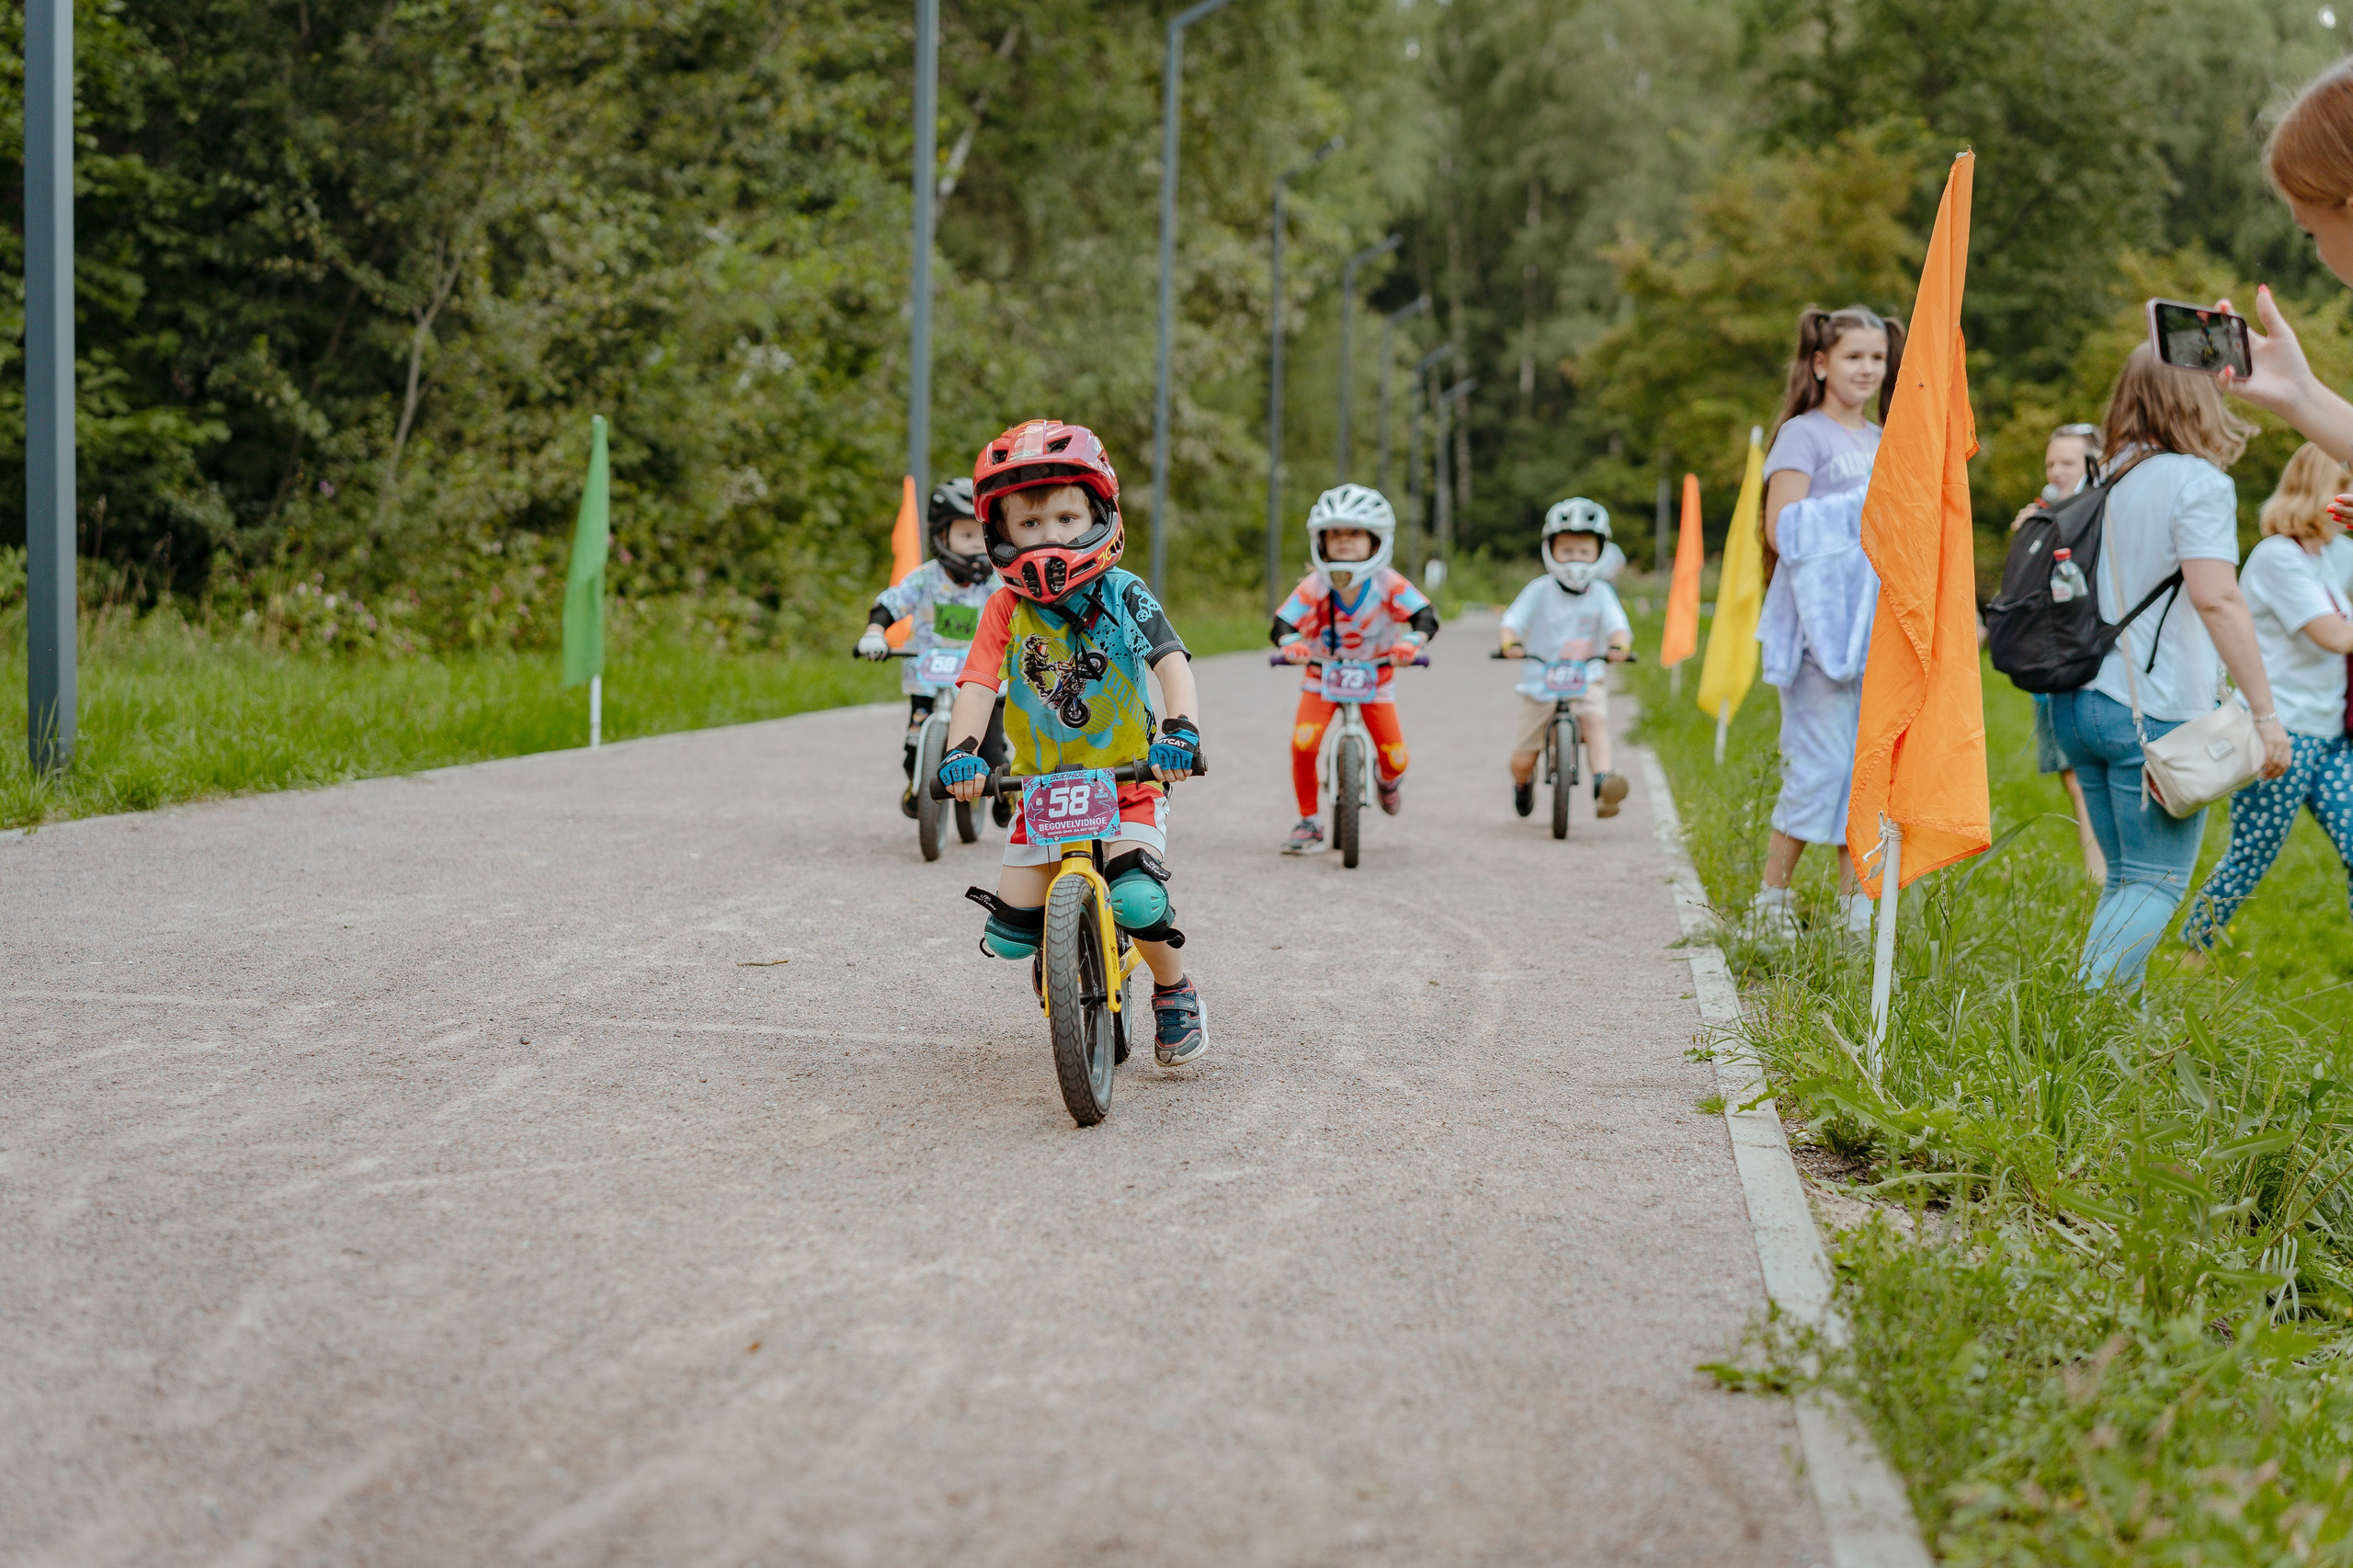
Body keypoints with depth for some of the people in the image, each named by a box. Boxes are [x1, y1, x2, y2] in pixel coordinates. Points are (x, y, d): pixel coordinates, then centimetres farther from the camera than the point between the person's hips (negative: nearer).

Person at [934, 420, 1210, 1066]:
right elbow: (977, 685, -17)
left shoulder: (1123, 596, -10)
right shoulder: (1006, 610, -7)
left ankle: (1176, 995, 3)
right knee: (1010, 933, -6)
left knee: (1137, 898, -27)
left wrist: (1182, 729, -40)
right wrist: (961, 750, -35)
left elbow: (1173, 664, -21)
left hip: (1127, 781, -2)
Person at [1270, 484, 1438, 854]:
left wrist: (1411, 640, -49)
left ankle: (1387, 780, 37)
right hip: (1322, 674, -1)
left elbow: (1426, 615, -28)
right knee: (1303, 745, -22)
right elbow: (1282, 624, -28)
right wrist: (1290, 643, -52)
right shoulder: (1314, 586, -22)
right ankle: (1309, 822, -1)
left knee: (1395, 760, -5)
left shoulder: (1389, 584, -21)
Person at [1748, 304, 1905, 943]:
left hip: (1879, 626, 7)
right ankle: (1772, 903, 0)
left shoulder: (1883, 443, 19)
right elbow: (1782, 531, -10)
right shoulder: (1804, 434, -2)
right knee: (1818, 764, -9)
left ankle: (1854, 908, 11)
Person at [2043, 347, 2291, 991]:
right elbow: (2215, 599, -20)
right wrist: (2265, 710, -19)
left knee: (2124, 880, 15)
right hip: (2157, 712, -7)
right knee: (2157, 885, -1)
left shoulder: (2110, 478, 11)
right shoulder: (2198, 483, -11)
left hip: (2078, 701, 7)